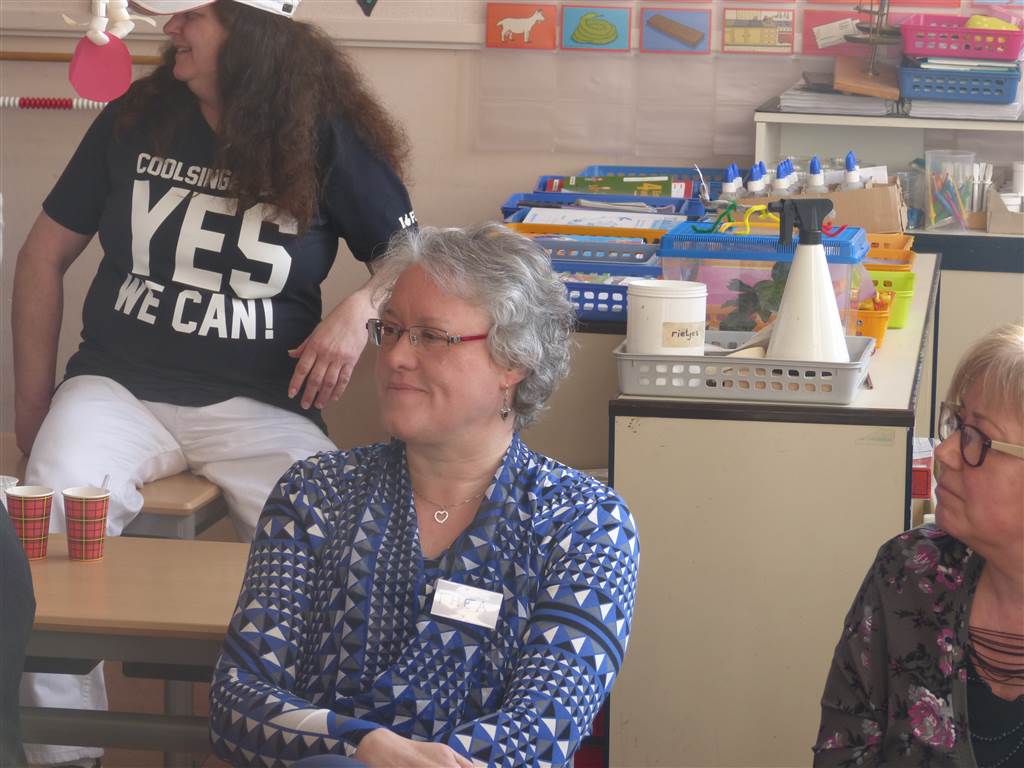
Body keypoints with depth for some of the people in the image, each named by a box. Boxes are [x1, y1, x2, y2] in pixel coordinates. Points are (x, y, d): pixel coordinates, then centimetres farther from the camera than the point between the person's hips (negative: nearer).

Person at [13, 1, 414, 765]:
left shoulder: (328, 138, 1)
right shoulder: (135, 118, 7)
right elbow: (46, 255, 14)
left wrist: (360, 309, -15)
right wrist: (33, 397, 9)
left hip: (258, 404, -1)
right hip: (121, 386, 2)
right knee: (48, 528, -29)